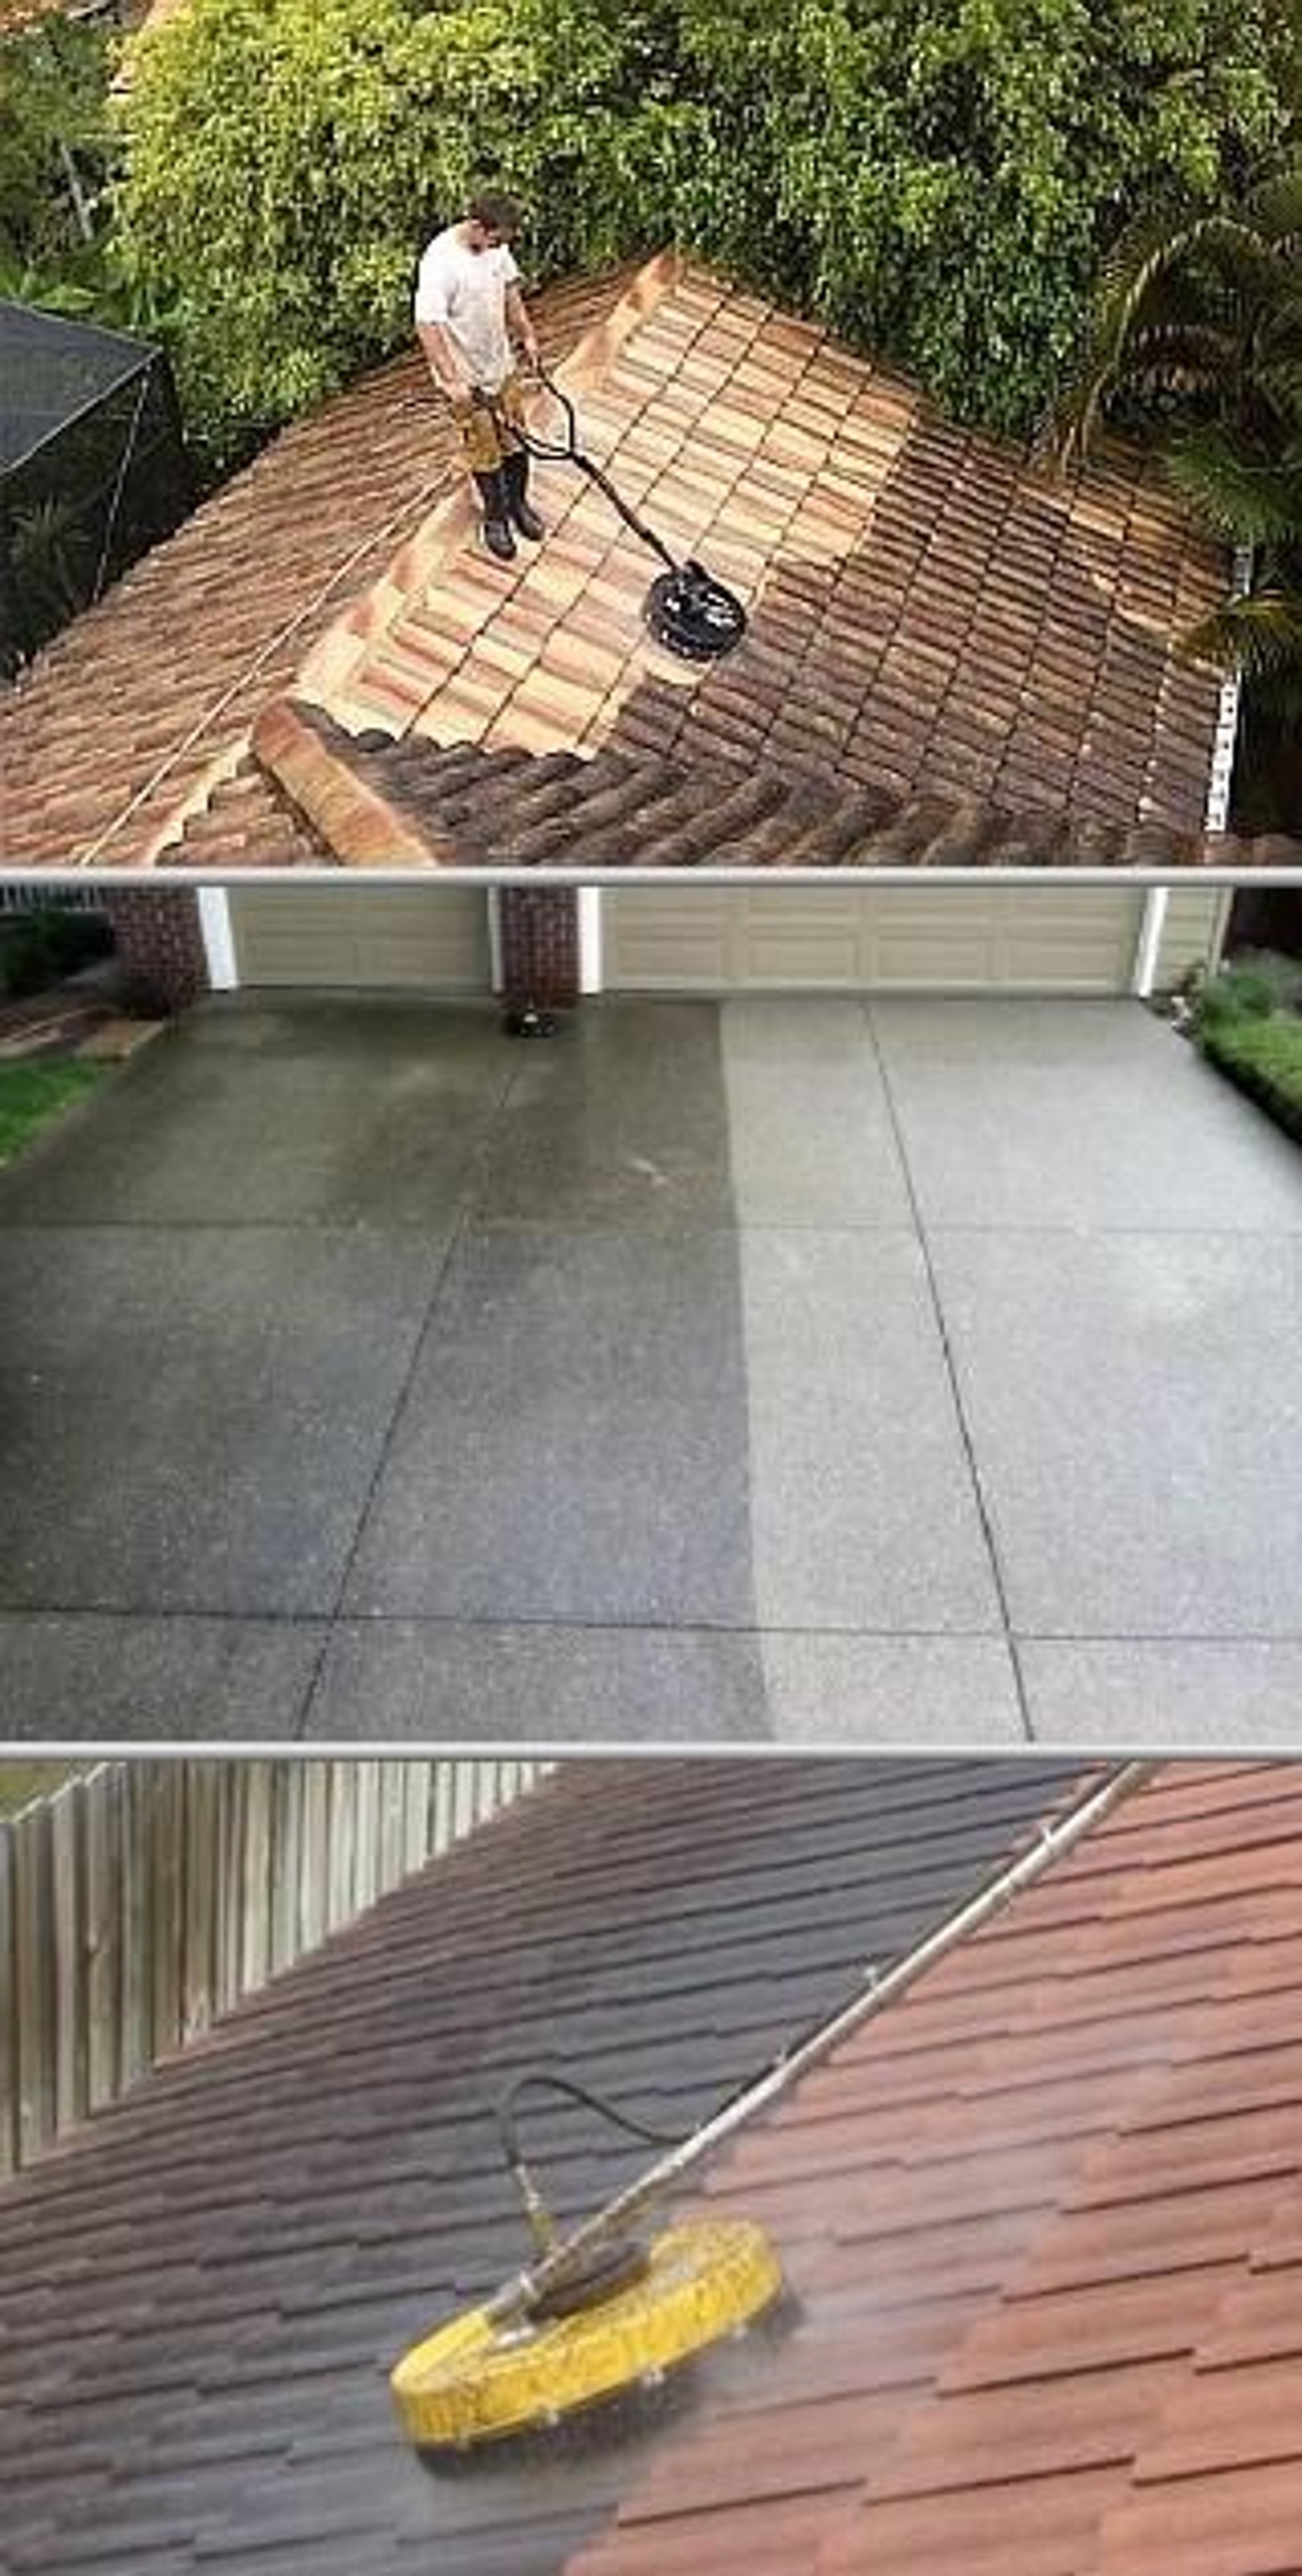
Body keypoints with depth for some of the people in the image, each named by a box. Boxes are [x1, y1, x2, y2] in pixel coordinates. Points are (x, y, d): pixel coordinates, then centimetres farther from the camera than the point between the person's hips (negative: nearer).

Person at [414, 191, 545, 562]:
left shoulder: (495, 246, -6)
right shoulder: (440, 263, -30)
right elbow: (427, 325, -32)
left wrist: (526, 334, 14)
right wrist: (451, 380, -36)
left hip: (503, 364, 7)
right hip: (468, 378, -7)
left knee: (516, 439, 19)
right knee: (485, 451, 8)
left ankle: (517, 503, 41)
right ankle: (496, 518, 29)